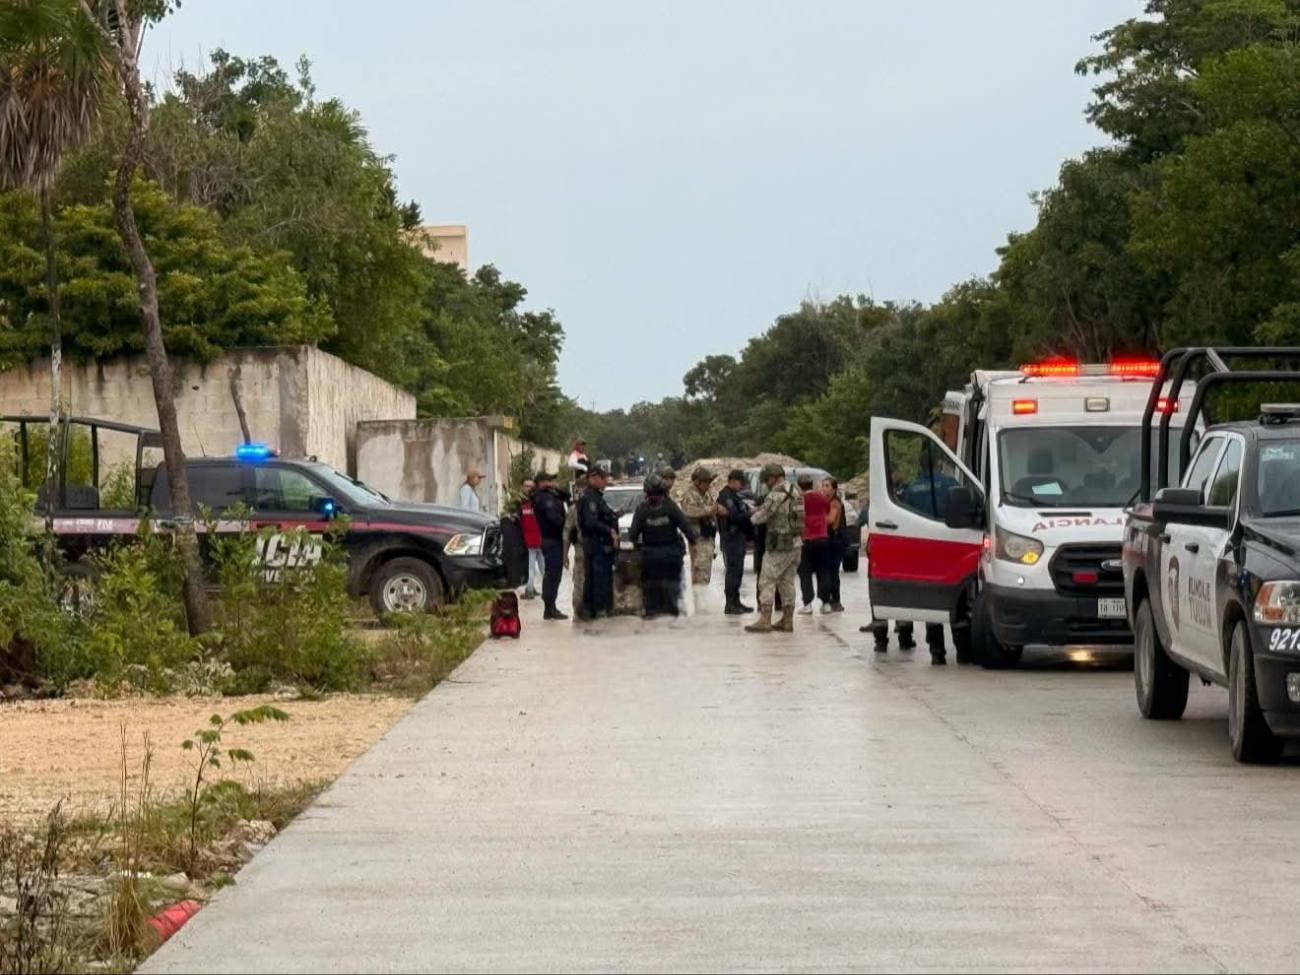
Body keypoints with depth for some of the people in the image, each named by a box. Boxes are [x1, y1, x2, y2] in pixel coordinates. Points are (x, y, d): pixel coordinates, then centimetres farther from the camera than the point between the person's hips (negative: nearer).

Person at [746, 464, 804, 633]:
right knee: (787, 582, 13)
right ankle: (787, 620, 14)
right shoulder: (795, 494, 11)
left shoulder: (776, 495, -16)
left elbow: (761, 516, -15)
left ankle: (765, 621, -8)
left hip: (779, 546, -8)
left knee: (767, 581, -3)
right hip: (796, 544, 8)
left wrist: (753, 516, 9)